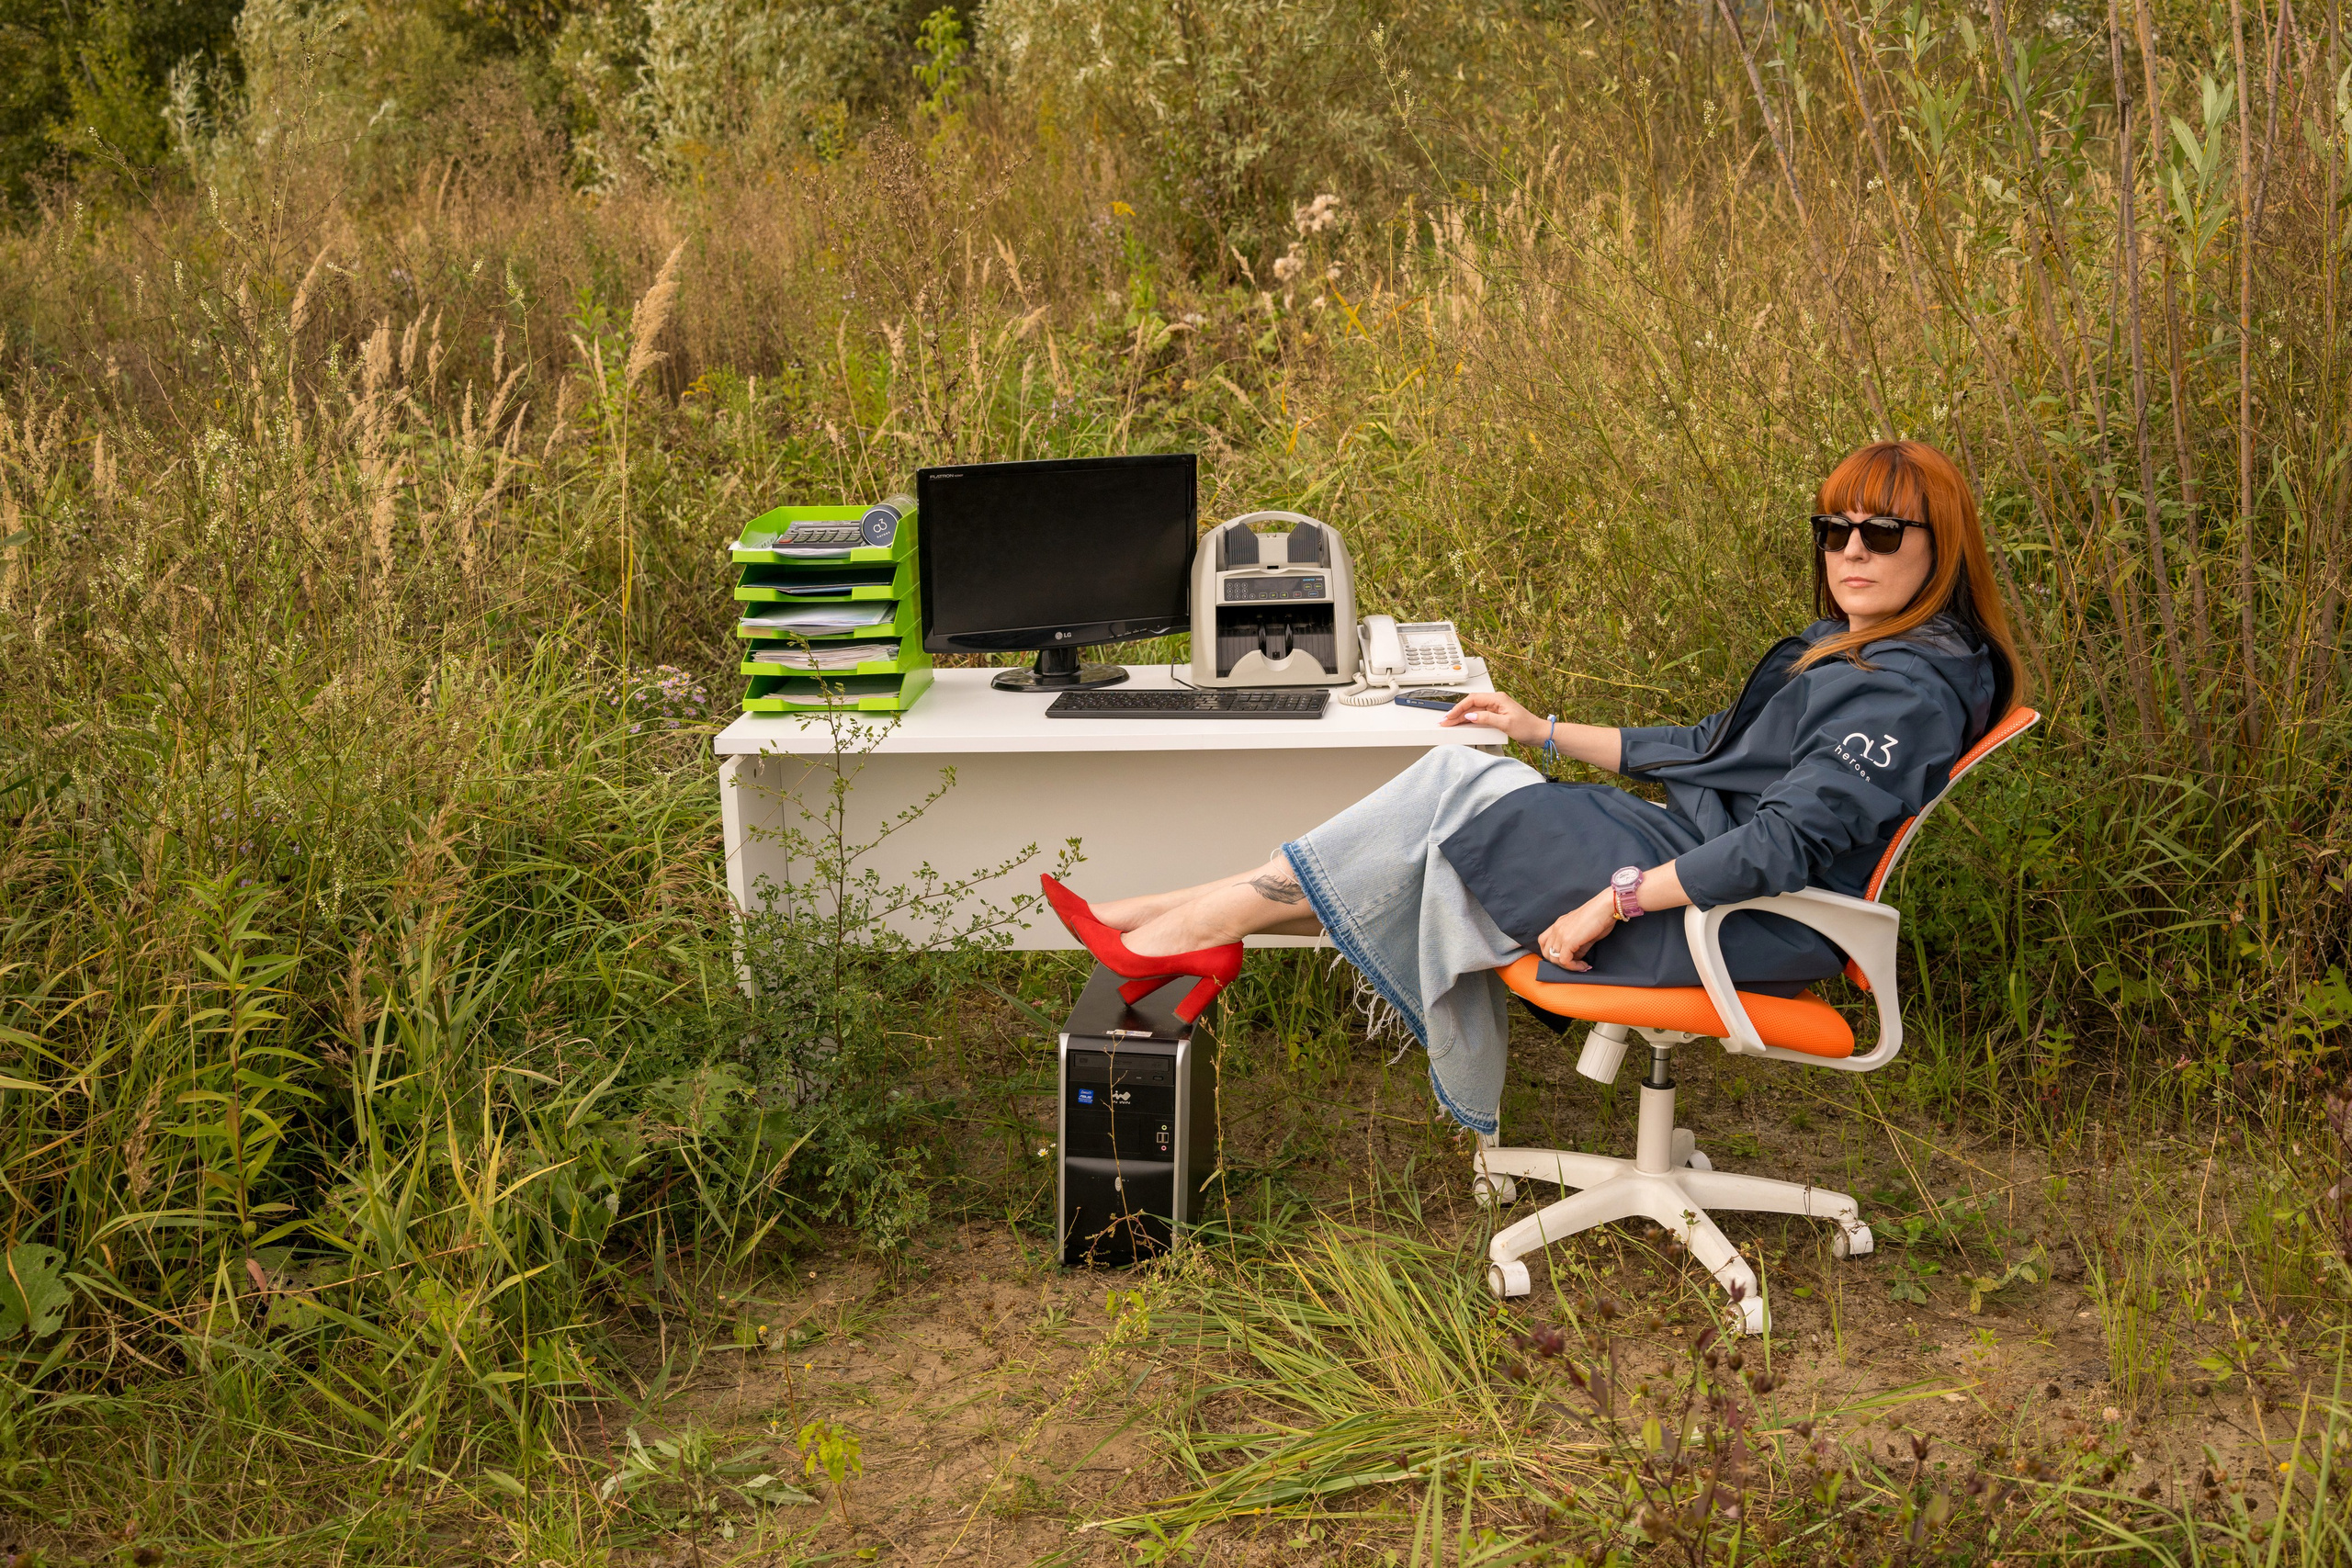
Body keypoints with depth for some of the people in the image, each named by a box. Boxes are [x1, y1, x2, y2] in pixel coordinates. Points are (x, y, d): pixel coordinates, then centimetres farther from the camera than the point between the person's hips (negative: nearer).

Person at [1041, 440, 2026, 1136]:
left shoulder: (1917, 687, -15)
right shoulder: (1841, 644, 17)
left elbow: (1787, 840, -26)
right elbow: (1711, 749, 25)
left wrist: (1615, 898, -27)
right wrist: (1545, 734, 21)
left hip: (1748, 926, -10)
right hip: (1699, 855, 10)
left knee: (1465, 789, -12)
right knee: (1434, 874, -4)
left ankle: (1196, 924, -6)